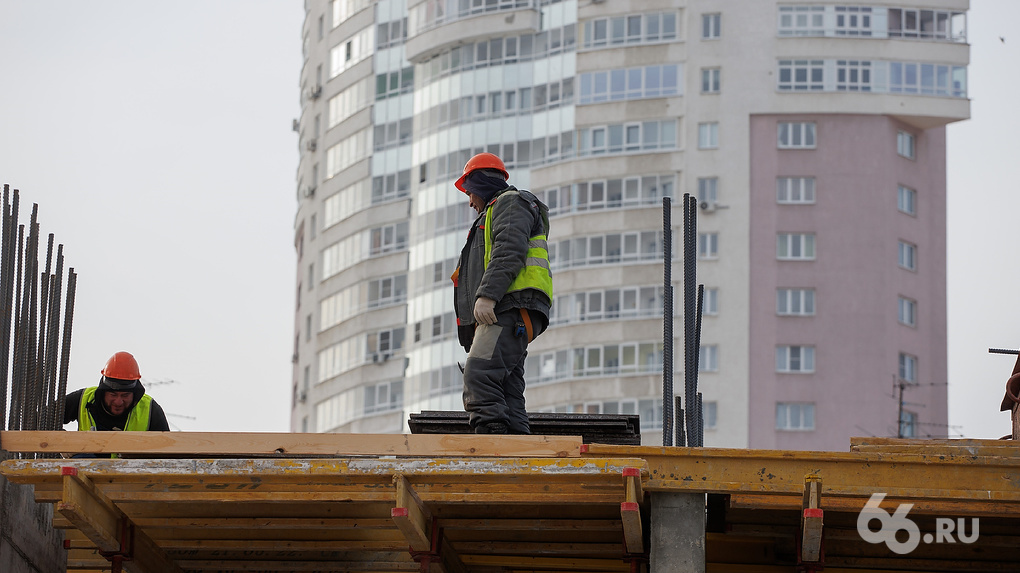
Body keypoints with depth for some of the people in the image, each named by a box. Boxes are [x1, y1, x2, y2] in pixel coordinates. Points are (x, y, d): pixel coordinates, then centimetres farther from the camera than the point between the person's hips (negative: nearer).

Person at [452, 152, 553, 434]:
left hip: (511, 308, -10)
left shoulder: (511, 203, 6)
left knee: (479, 374, -27)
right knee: (507, 393, -2)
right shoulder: (492, 213, 37)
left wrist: (487, 295, -24)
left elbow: (510, 250, -12)